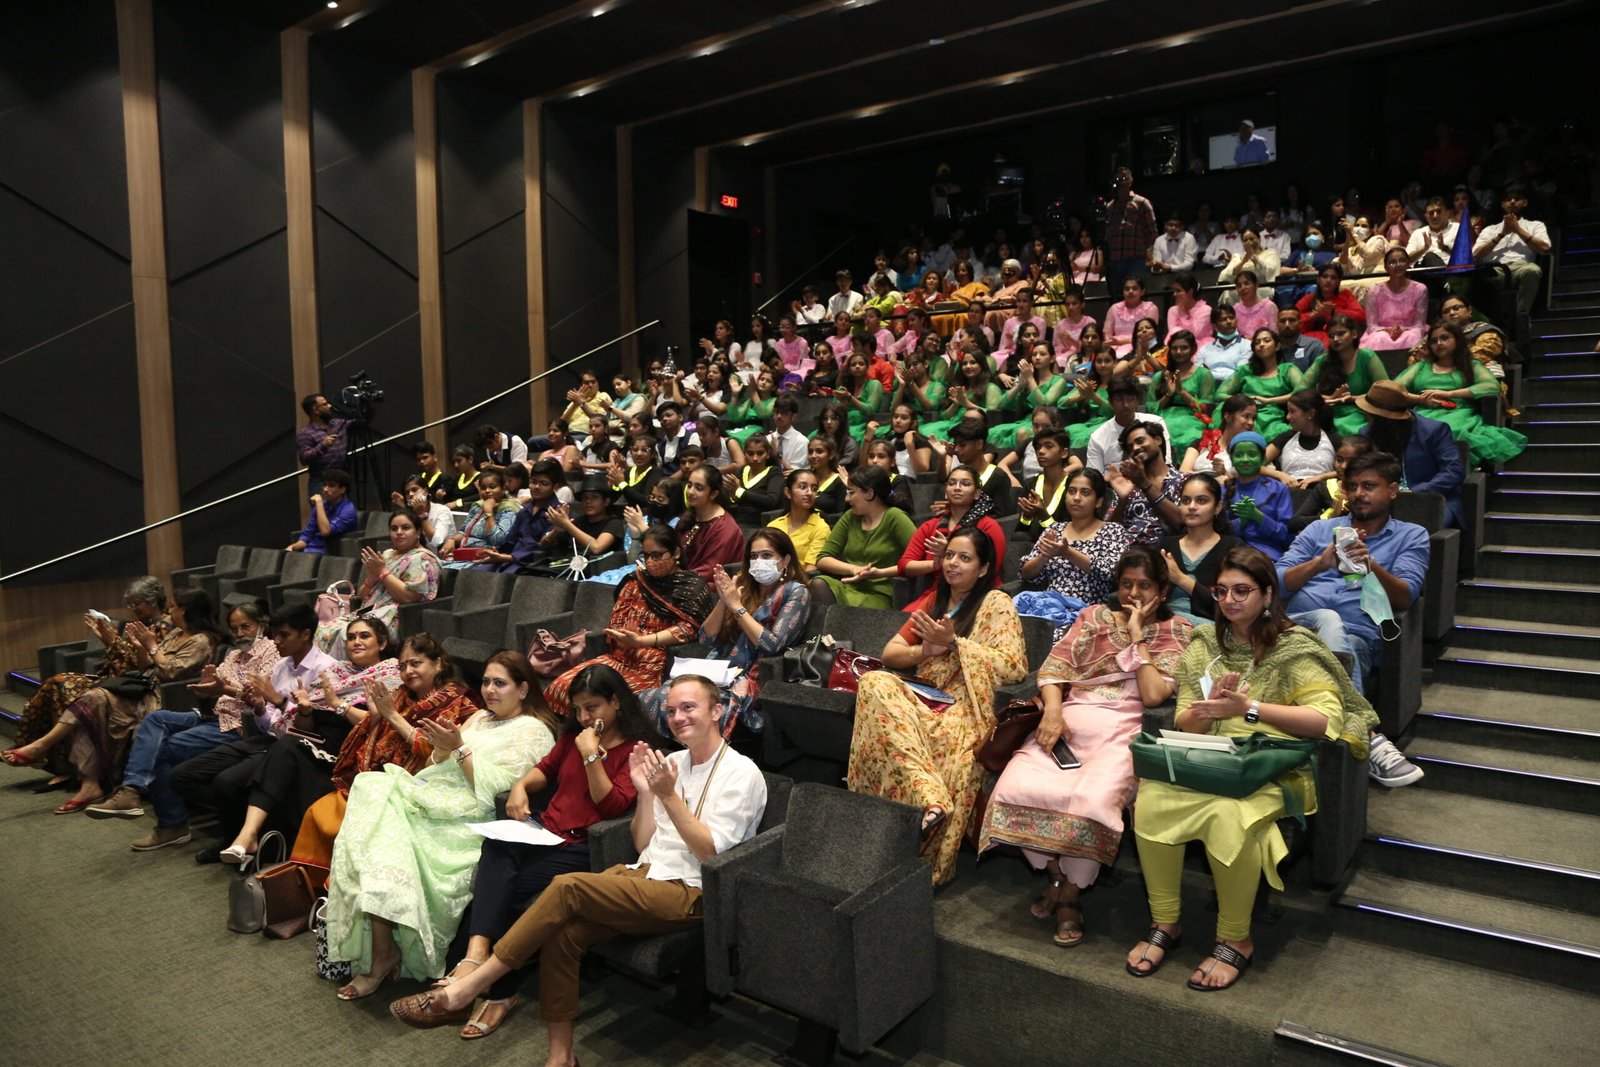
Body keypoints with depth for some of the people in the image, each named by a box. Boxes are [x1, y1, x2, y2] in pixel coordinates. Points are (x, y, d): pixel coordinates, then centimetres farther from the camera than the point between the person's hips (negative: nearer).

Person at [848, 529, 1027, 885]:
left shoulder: (996, 604, 5)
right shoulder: (933, 600, 22)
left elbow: (1014, 668, -9)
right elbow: (890, 653, 17)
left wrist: (953, 642, -11)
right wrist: (925, 650, -4)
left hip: (966, 706, -5)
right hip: (924, 698, 6)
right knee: (874, 682, -26)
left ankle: (926, 865, -27)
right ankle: (931, 800, -37)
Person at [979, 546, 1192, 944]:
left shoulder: (1176, 632, 12)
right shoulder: (1094, 616, 21)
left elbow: (1153, 694, -4)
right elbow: (1054, 667, 9)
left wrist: (1138, 635, -1)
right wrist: (1052, 709, -10)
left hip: (1122, 730, -3)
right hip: (1068, 719, 3)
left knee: (1092, 800, -33)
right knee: (1017, 788, -24)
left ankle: (1069, 894, -5)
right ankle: (1056, 875, 4)